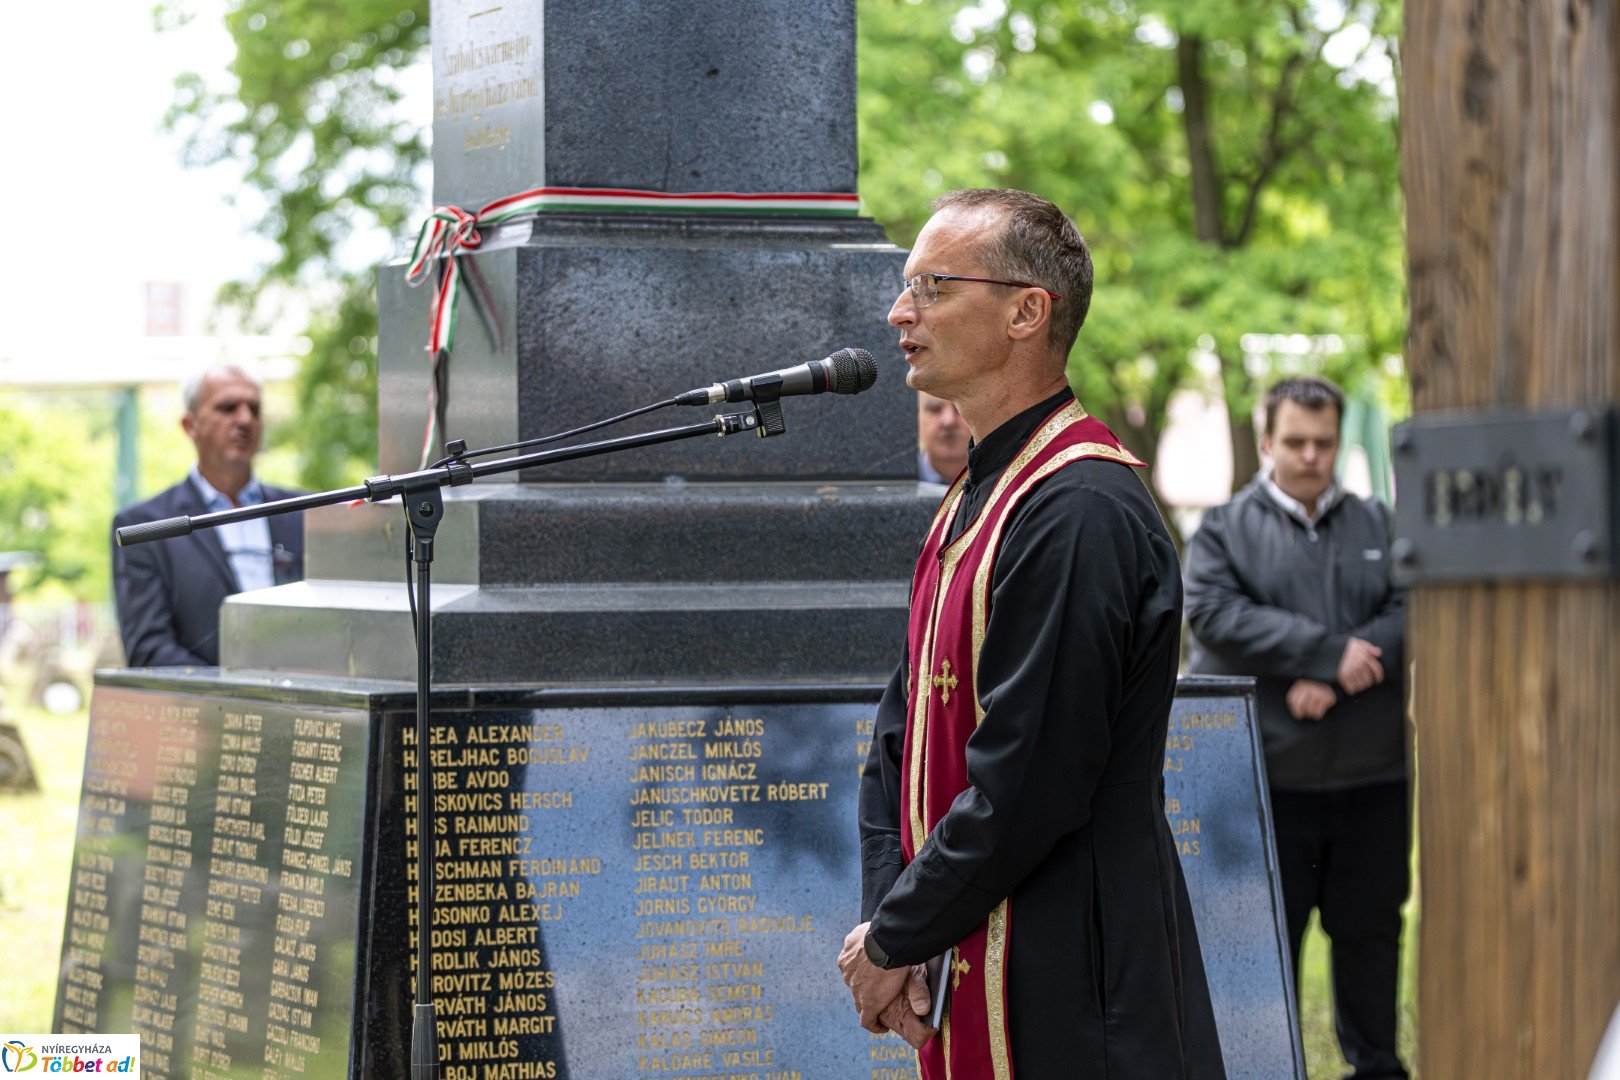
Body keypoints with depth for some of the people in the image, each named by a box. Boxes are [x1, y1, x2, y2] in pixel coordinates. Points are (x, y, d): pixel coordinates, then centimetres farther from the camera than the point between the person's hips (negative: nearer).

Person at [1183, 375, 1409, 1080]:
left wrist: (1334, 679, -15)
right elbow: (1214, 612, -13)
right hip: (1267, 773, -2)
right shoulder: (1225, 530, 4)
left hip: (1373, 775, 3)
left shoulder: (1379, 526, 13)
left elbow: (1411, 610, 0)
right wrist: (1331, 652, -18)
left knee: (1370, 927, 10)